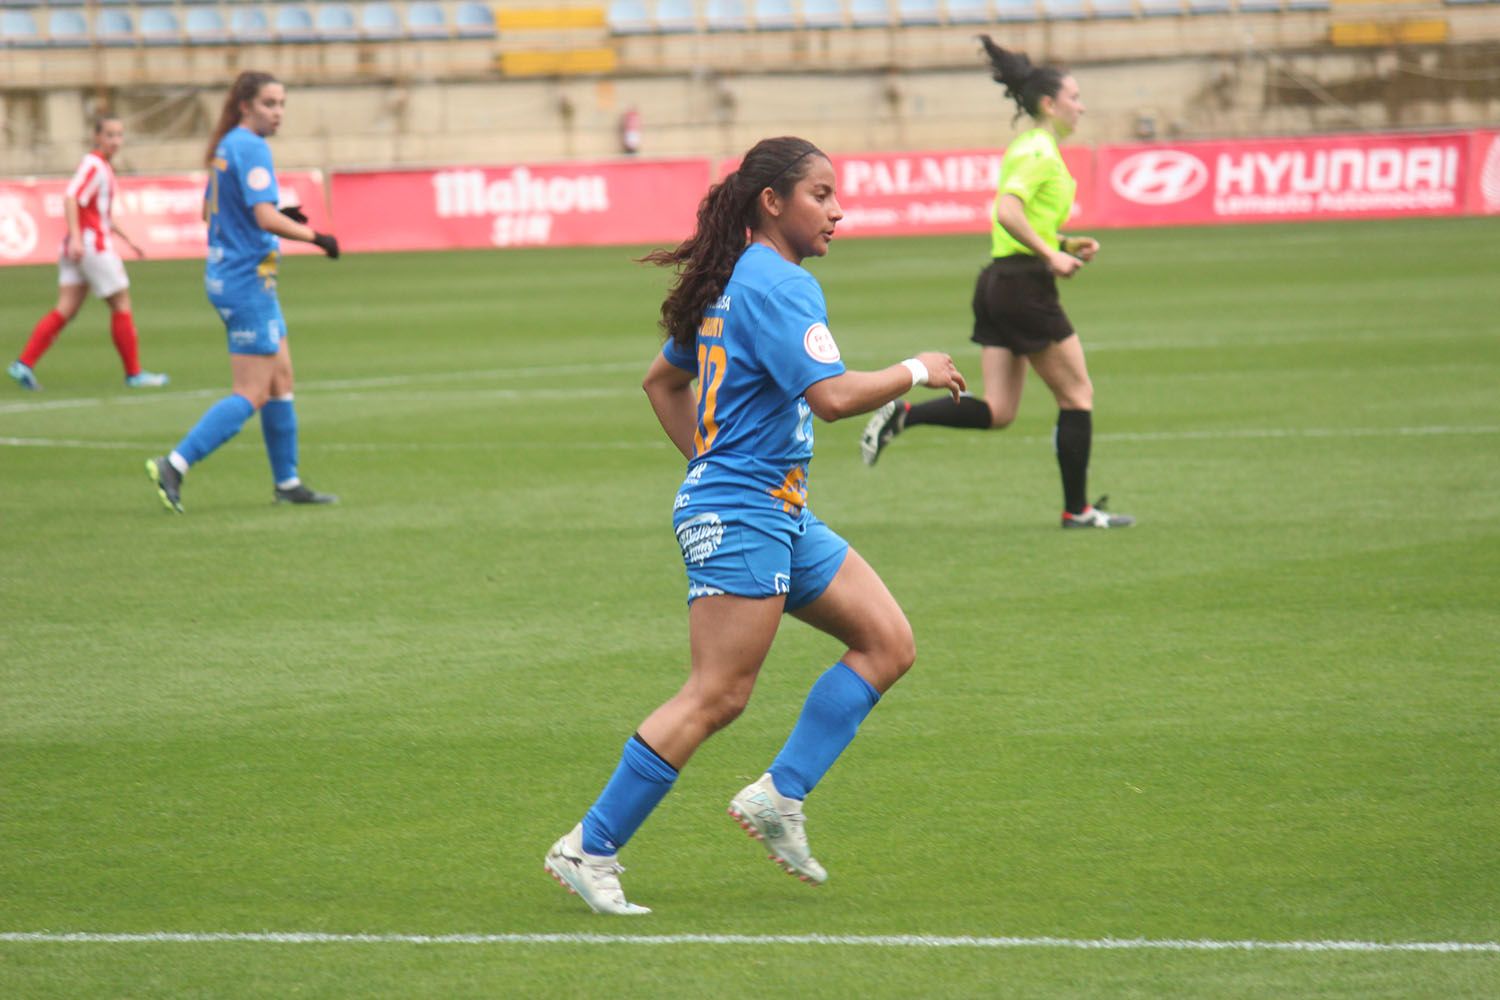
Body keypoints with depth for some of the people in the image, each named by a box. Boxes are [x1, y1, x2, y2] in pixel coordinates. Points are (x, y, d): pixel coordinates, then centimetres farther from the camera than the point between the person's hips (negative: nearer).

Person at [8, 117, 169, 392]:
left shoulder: (103, 167, 19)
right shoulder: (92, 164, -11)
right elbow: (71, 198, -24)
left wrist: (127, 239, 29)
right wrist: (76, 237, -32)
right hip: (93, 245, -9)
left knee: (66, 309, 2)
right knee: (121, 305, 1)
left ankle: (24, 364, -6)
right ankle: (134, 373, 7)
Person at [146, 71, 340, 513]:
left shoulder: (227, 146, 12)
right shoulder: (251, 148, -17)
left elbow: (210, 212, 21)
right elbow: (266, 218, -26)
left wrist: (281, 214, 14)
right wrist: (317, 238, -14)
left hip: (226, 275, 10)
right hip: (247, 281, -10)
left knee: (281, 379, 15)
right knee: (252, 394, -7)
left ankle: (287, 482, 20)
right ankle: (174, 466, -12)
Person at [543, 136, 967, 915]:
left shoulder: (733, 283, 15)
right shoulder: (778, 284, -15)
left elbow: (662, 381, 25)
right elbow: (831, 395, -26)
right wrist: (915, 372, -11)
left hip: (781, 514, 11)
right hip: (741, 512, -11)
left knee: (888, 644, 6)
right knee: (718, 695, -10)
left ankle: (779, 797, 4)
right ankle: (589, 850, -6)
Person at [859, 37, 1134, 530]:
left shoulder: (1028, 149, 18)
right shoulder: (1039, 152, -13)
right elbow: (1008, 212, -27)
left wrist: (1067, 244, 15)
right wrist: (1050, 255, -22)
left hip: (999, 284, 10)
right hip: (1025, 285, -10)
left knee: (997, 412, 7)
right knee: (1076, 395, 2)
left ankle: (902, 415, -4)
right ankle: (1077, 510, 7)